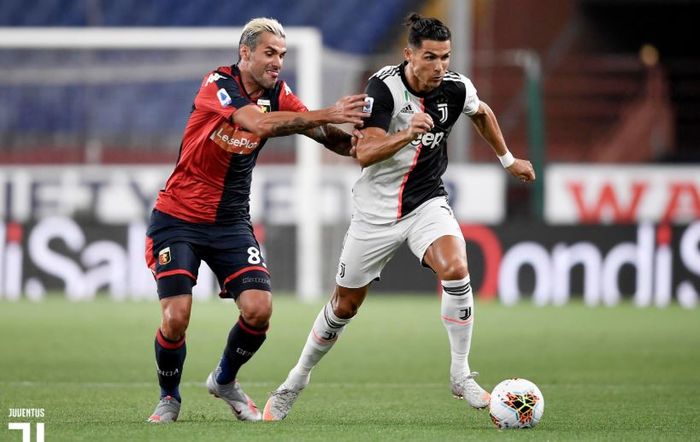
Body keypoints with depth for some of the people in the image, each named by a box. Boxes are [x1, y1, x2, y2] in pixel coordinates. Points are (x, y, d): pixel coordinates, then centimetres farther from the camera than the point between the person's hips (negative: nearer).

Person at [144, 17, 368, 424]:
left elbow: (327, 136, -8)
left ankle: (225, 380, 18)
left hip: (231, 222, 5)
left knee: (259, 309, -12)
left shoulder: (277, 94, 0)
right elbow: (259, 123, -34)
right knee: (176, 317, -15)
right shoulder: (217, 85, -17)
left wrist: (353, 141, -29)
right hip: (178, 219, -5)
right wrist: (327, 114, -36)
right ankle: (169, 398, 13)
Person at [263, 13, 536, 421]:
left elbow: (482, 113, 17)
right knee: (345, 304, 9)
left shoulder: (456, 88, -9)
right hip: (377, 210, -2)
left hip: (428, 201, 2)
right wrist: (407, 134, -44)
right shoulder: (385, 86, -20)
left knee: (456, 269, -27)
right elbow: (365, 154, -28)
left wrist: (508, 159, 23)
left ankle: (461, 376, -14)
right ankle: (297, 381, 32)